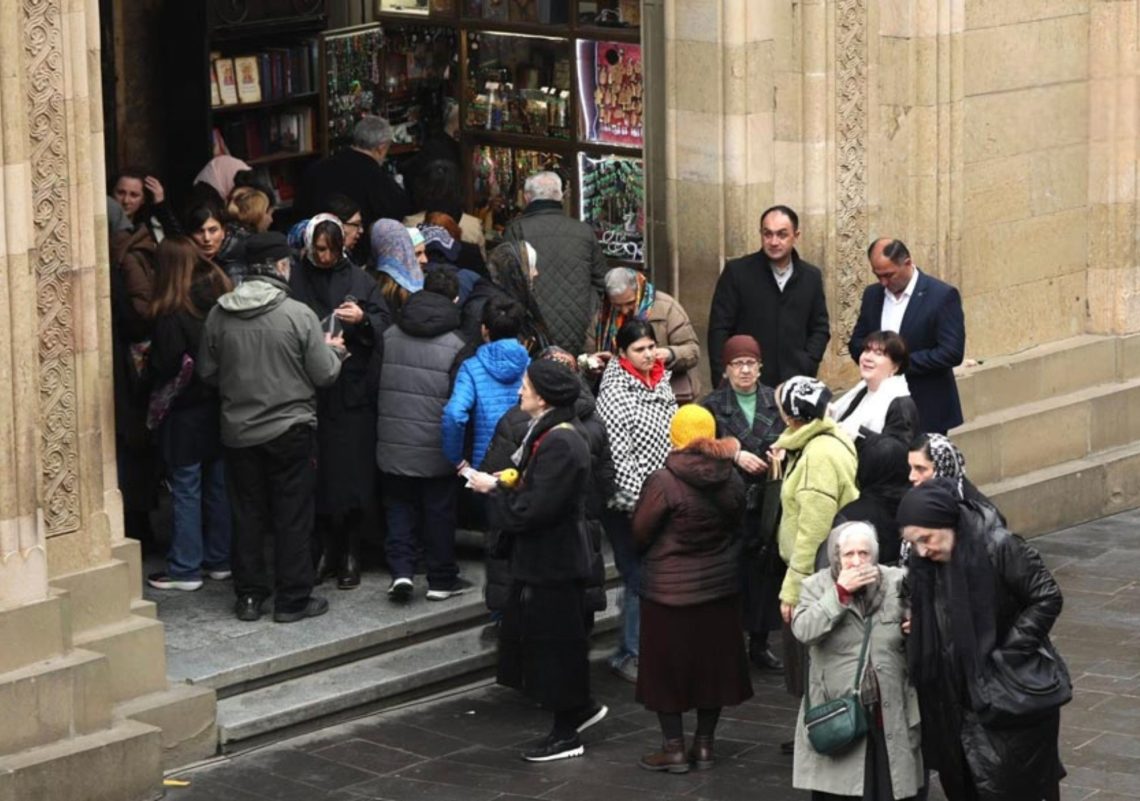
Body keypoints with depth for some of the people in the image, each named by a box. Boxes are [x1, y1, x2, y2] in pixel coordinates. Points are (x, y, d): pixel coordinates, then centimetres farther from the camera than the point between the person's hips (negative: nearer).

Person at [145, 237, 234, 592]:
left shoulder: (172, 313, -17)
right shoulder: (223, 300, -1)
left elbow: (163, 364, -15)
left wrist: (158, 394, 1)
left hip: (186, 412, -6)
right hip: (221, 406, 6)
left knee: (186, 488, 2)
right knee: (219, 484, 14)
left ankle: (185, 569, 5)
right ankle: (220, 559, 21)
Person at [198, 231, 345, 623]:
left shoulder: (219, 314, -5)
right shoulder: (298, 314, -16)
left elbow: (207, 371, 5)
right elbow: (324, 374, -11)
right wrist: (333, 350, 9)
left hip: (238, 432, 4)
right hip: (290, 429, -4)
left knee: (247, 516, 13)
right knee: (293, 516, 6)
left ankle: (249, 596, 18)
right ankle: (292, 599, 10)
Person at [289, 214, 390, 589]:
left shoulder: (358, 279, 7)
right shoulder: (296, 280, 3)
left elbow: (385, 322, 6)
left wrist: (364, 319, -13)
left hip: (353, 391, 0)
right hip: (310, 391, 0)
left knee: (352, 471, 0)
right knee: (316, 473, 1)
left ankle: (350, 554, 8)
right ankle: (323, 550, 12)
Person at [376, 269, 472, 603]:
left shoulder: (389, 337, 2)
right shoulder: (455, 346, -11)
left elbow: (375, 386, 11)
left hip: (393, 446, 3)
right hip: (436, 449, -3)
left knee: (399, 508, 13)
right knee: (439, 510, 9)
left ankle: (401, 571, 0)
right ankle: (441, 579, 17)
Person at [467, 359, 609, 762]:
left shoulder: (559, 444, -23)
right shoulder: (548, 434, 9)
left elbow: (535, 508, -26)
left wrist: (494, 490, -13)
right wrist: (505, 485, 1)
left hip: (552, 559, -10)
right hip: (547, 556, 10)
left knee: (554, 641, 0)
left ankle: (566, 734, 11)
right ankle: (580, 707, 29)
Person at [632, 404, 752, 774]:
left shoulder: (663, 481, -20)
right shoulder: (731, 480, -6)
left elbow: (640, 532, -10)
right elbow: (736, 525, 8)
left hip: (670, 588, -5)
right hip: (720, 586, 5)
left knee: (667, 665, 7)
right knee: (712, 662, 14)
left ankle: (674, 747, 9)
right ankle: (704, 744, 20)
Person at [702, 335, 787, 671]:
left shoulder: (774, 401, 9)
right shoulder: (713, 405, 2)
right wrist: (735, 455, -17)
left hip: (768, 501, 3)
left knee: (767, 569, 4)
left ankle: (759, 643, 17)